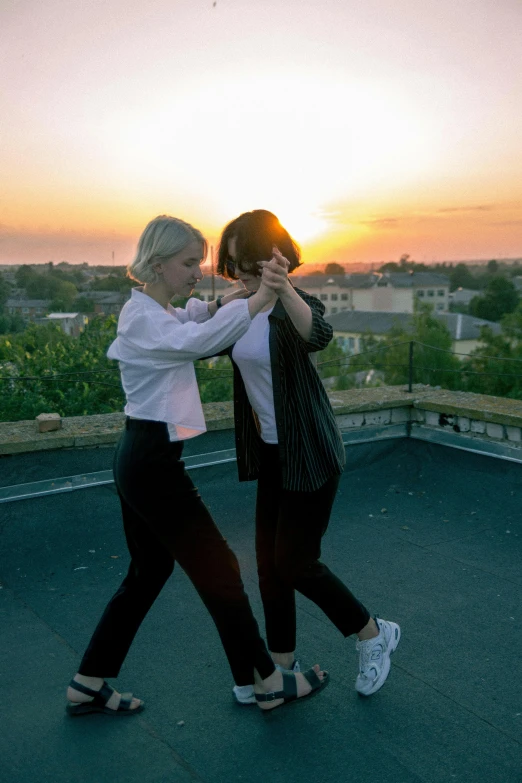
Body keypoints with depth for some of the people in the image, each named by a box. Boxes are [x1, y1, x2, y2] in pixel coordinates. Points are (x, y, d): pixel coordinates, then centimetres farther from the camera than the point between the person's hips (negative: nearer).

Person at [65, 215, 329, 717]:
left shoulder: (154, 311, 12)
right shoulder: (143, 316, -18)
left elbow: (186, 322, 31)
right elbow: (196, 340, -37)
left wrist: (219, 305, 10)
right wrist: (256, 301, -46)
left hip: (139, 459, 10)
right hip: (152, 462, -10)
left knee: (148, 572, 18)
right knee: (217, 568, 1)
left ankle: (87, 687, 29)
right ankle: (266, 682, 17)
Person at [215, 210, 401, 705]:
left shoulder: (294, 306, -18)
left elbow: (317, 336, -42)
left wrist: (283, 290, -59)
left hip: (311, 454, -8)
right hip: (271, 451, 8)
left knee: (294, 562, -2)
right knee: (269, 561, 11)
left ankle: (374, 634, 22)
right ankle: (282, 666, 26)